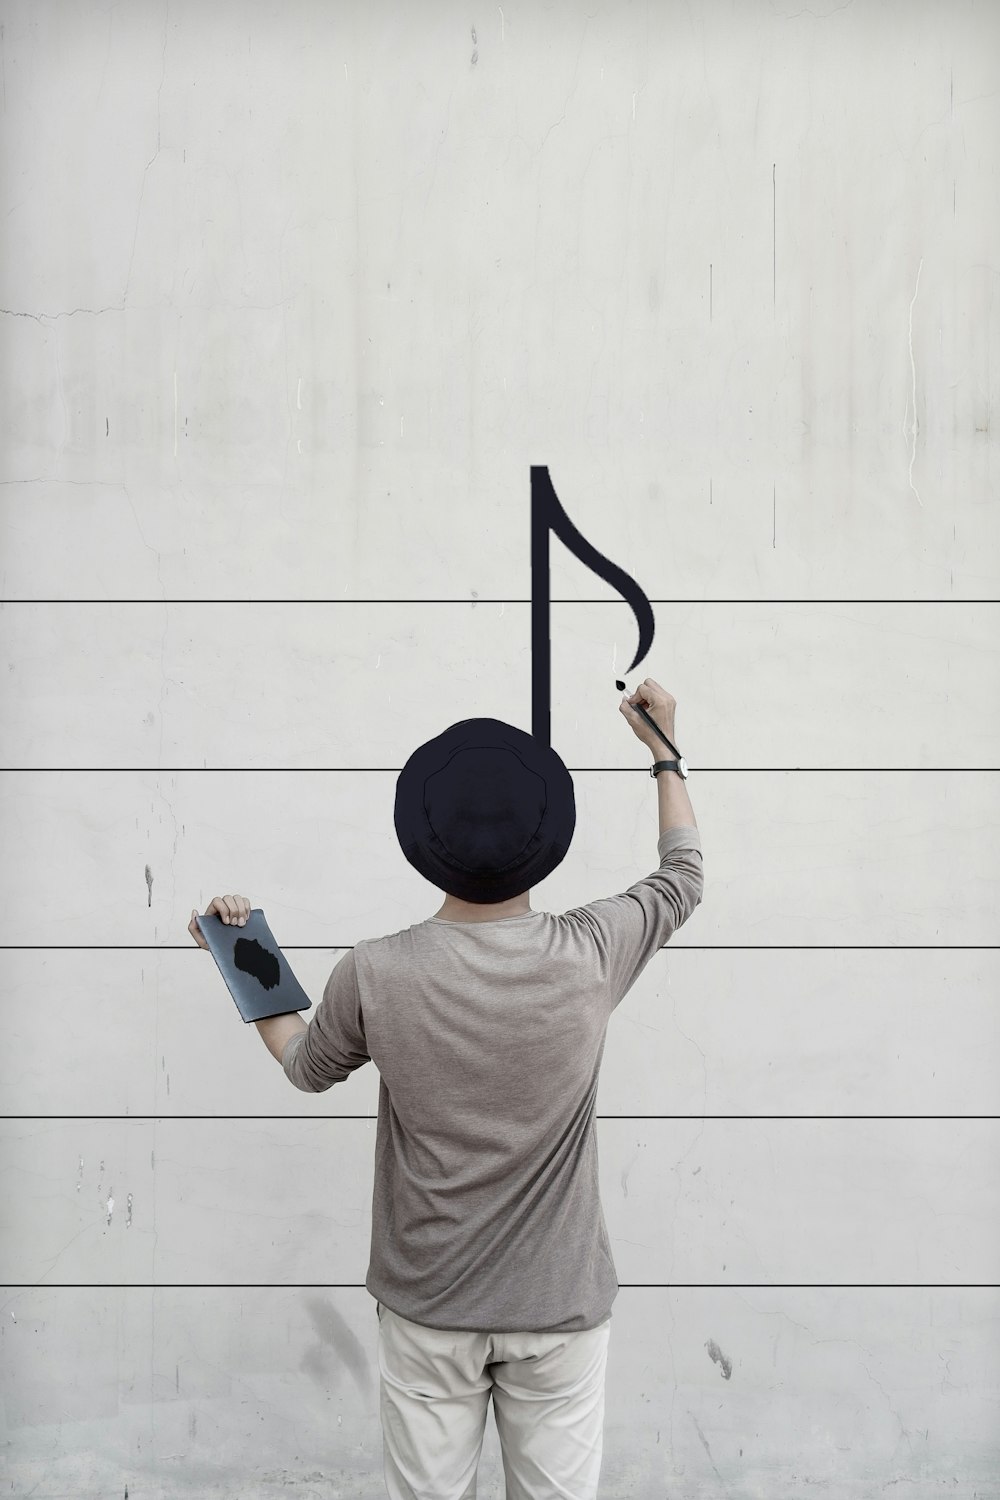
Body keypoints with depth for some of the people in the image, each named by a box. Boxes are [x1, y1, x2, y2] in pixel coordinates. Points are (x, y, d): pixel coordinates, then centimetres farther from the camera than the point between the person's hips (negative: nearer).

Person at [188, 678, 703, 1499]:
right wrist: (664, 749, 19)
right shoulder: (590, 955, -16)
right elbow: (684, 876, 6)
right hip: (561, 1305, 0)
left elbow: (307, 1067, 6)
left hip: (426, 1307, 0)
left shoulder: (374, 976, -17)